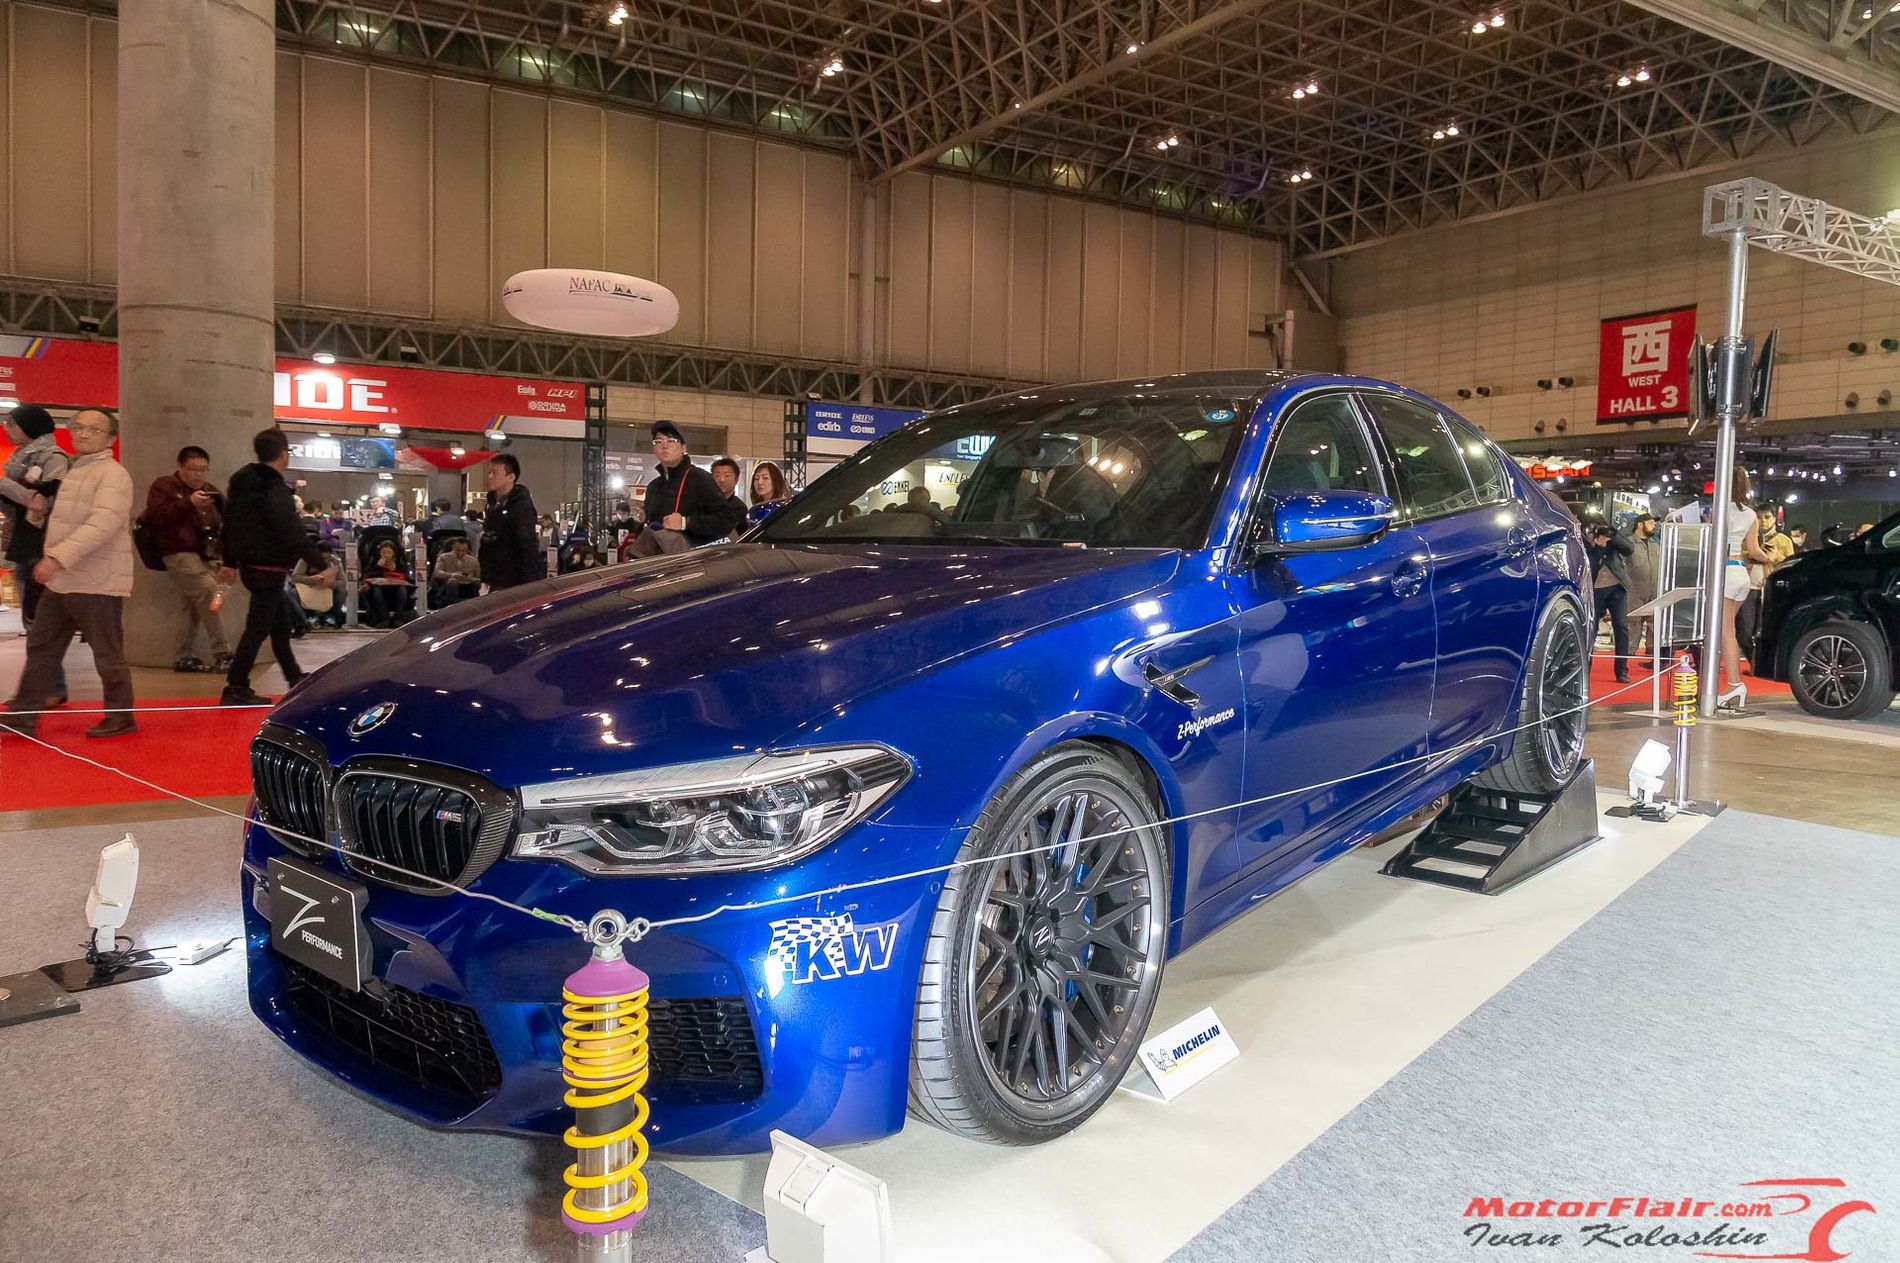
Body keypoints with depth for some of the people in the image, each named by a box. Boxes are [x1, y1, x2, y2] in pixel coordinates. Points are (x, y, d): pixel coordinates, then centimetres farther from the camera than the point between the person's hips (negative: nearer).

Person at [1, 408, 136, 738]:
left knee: (107, 653, 0)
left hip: (97, 583, -10)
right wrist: (38, 503, 11)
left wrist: (59, 556, -33)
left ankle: (120, 719, 12)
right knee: (40, 647, 13)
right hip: (61, 580, 10)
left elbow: (103, 524, -26)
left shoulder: (112, 474, -13)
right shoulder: (70, 470, 18)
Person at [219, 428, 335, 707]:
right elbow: (293, 534, -25)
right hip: (268, 569, -10)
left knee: (281, 624, 19)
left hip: (250, 565, 10)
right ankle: (235, 690, -5)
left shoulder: (243, 484, 11)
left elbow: (231, 524, 19)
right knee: (257, 629, -6)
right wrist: (323, 566, -23)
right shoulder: (275, 491, -19)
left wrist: (231, 562, 28)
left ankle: (296, 680, 30)